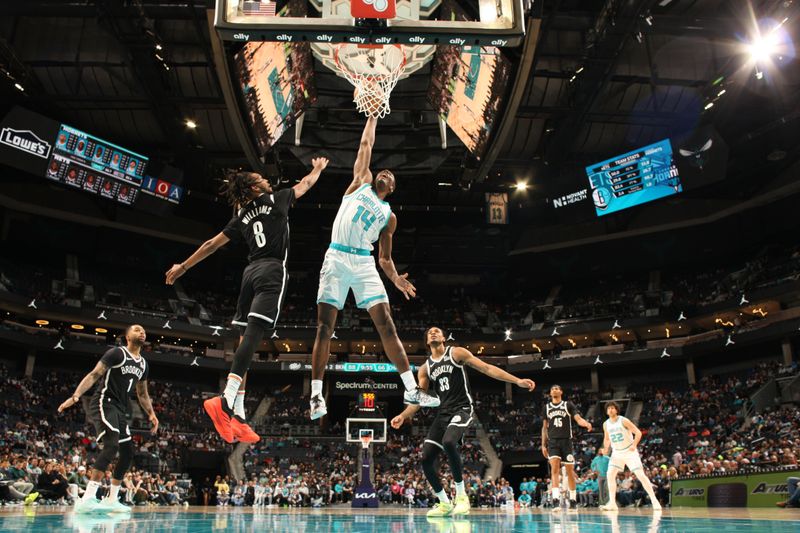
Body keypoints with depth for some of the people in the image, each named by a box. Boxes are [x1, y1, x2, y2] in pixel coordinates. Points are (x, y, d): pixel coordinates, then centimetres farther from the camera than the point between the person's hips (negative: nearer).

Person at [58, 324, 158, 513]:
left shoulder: (143, 364, 16)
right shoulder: (117, 353, -7)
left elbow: (142, 393, 25)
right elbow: (94, 375, -14)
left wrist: (151, 413, 16)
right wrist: (75, 396, -26)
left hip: (120, 409, 9)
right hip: (104, 403, -9)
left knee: (127, 453, 6)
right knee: (111, 446, -27)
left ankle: (111, 500, 16)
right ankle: (87, 499, -29)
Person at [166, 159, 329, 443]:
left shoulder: (242, 217, 18)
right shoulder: (277, 199, 8)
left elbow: (212, 244, 20)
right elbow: (306, 183, 24)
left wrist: (183, 266, 30)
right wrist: (318, 167, 44)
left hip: (251, 272, 6)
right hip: (273, 271, -6)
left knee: (245, 340, 3)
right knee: (252, 336, -19)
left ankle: (237, 415, -1)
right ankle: (226, 400, -34)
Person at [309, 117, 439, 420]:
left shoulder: (389, 216, 20)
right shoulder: (360, 183, 17)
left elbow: (385, 257, 18)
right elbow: (366, 145, 17)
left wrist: (395, 279, 0)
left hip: (364, 263, 2)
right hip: (336, 259, -2)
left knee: (386, 325, -5)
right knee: (325, 328, -5)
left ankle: (411, 390, -3)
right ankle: (316, 395, 1)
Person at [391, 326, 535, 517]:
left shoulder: (457, 353, 0)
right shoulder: (425, 368, 14)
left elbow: (487, 368, -4)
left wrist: (518, 381, -11)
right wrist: (403, 415, -5)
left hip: (462, 409, -6)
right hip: (442, 413, 6)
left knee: (448, 442, -33)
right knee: (426, 459, -4)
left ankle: (461, 495, -16)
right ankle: (445, 503, 13)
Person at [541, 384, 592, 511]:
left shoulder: (568, 405, 5)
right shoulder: (547, 407, 13)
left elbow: (578, 418, -9)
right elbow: (544, 427, 15)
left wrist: (586, 424, -33)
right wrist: (543, 445, 9)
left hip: (566, 441, -1)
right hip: (553, 442, 1)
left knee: (570, 470, 4)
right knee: (555, 468, -15)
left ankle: (573, 500, 18)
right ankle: (556, 500, -22)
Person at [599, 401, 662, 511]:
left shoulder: (623, 421, -15)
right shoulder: (606, 424, 0)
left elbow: (638, 433, -16)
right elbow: (606, 439, 16)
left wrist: (634, 445, -29)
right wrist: (605, 448, 0)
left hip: (630, 452, -4)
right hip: (617, 453, 5)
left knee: (641, 475, -10)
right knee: (610, 474, -10)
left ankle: (654, 501, 1)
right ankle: (612, 503, -6)